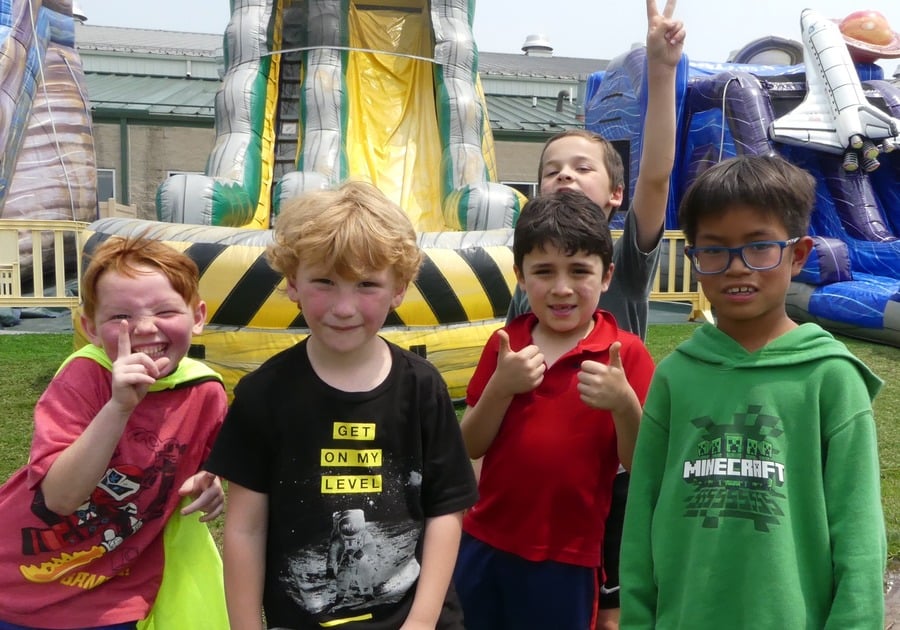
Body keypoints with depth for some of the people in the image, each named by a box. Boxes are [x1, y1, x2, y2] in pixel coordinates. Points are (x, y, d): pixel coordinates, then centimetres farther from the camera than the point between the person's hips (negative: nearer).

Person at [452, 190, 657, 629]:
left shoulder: (626, 354, -10)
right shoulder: (505, 345, 0)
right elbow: (469, 447, 0)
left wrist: (624, 404, -27)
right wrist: (500, 387, -17)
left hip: (565, 559, -3)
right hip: (484, 543, 4)